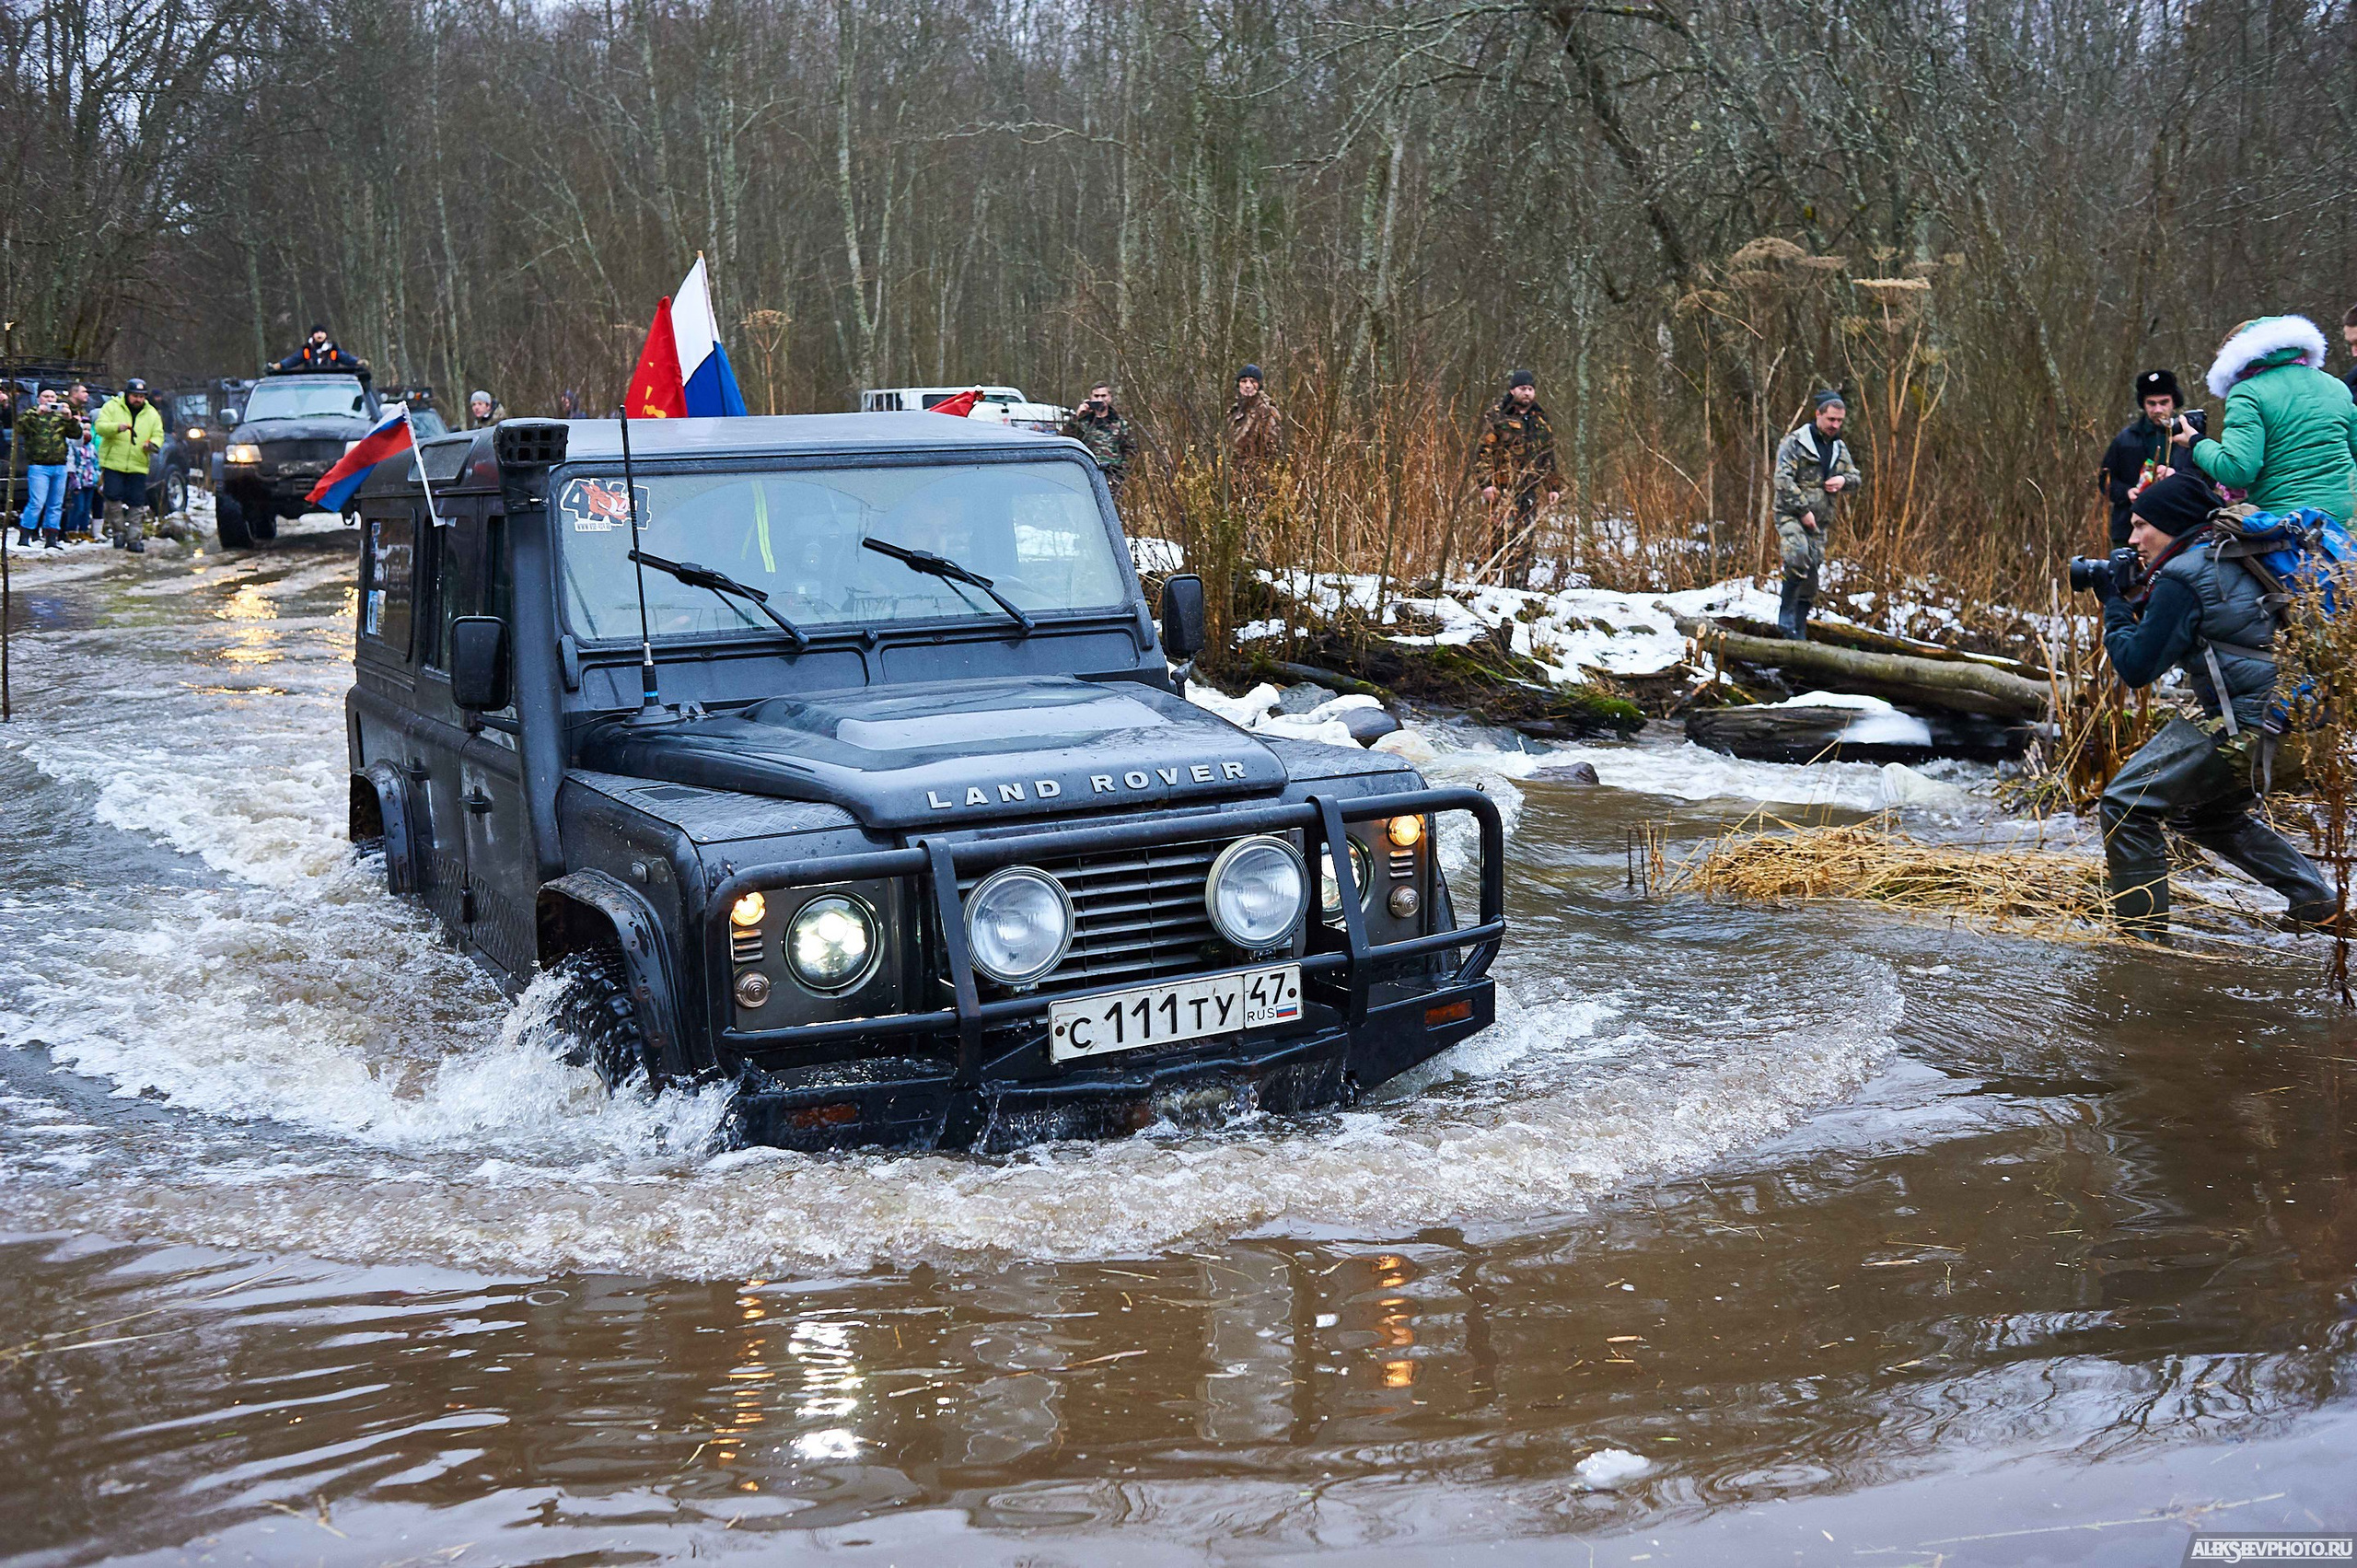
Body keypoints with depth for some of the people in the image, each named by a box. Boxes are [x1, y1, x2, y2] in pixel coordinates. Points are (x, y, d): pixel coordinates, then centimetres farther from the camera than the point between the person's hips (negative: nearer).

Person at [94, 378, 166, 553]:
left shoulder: (152, 414, 13)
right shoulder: (112, 407, 3)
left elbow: (158, 435, 12)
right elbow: (100, 427, -7)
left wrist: (153, 444, -11)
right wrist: (117, 427, -27)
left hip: (138, 466, 2)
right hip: (113, 463, -2)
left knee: (137, 503, -1)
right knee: (114, 497, -11)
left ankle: (134, 538, 4)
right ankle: (118, 531, 5)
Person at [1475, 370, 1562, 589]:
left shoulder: (1542, 420, 17)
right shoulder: (1497, 417, 1)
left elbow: (1549, 457, 23)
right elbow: (1484, 451, -4)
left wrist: (1553, 486, 17)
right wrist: (1487, 483, -14)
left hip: (1529, 489, 5)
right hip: (1503, 487, -5)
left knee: (1526, 539, 1)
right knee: (1503, 532, -15)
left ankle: (1519, 583, 8)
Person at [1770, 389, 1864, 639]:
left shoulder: (1839, 448, 16)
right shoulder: (1795, 442, -5)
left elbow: (1857, 478, 23)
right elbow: (1783, 479, -13)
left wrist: (1844, 480, -2)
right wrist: (1803, 510, -17)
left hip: (1819, 521, 6)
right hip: (1790, 514, -6)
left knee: (1811, 575, 5)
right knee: (1798, 557, -31)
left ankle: (1799, 632, 14)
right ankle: (1786, 616, -21)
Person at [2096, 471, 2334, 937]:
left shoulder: (2183, 577, -12)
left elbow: (2138, 668, -10)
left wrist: (2114, 606, 4)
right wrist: (2135, 595, 17)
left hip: (2248, 730, -10)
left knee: (2126, 801, -4)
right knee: (2204, 812, 29)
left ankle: (2140, 929, -4)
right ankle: (2317, 903, 27)